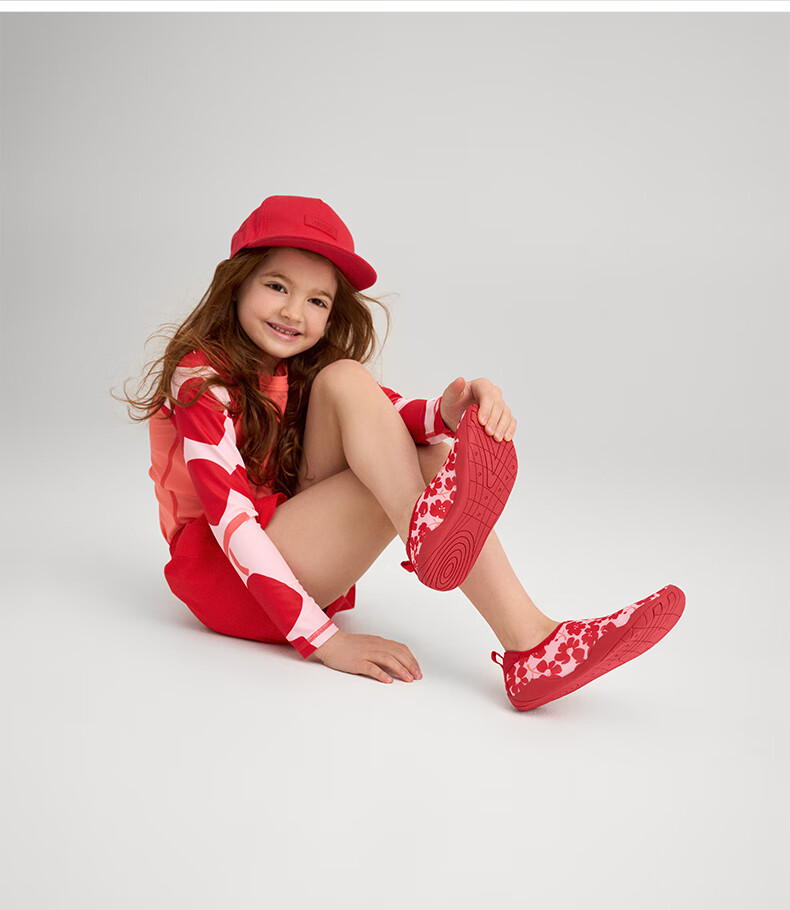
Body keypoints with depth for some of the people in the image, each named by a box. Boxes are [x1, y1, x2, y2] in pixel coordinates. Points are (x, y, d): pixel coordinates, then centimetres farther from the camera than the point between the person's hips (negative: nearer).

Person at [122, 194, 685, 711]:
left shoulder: (306, 371, 8)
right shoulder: (202, 378, -14)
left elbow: (395, 412, -10)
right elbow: (231, 517, -25)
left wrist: (453, 410, -35)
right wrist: (325, 641, -32)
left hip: (298, 553, 7)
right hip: (223, 577, -6)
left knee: (433, 461, -19)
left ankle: (534, 650, -33)